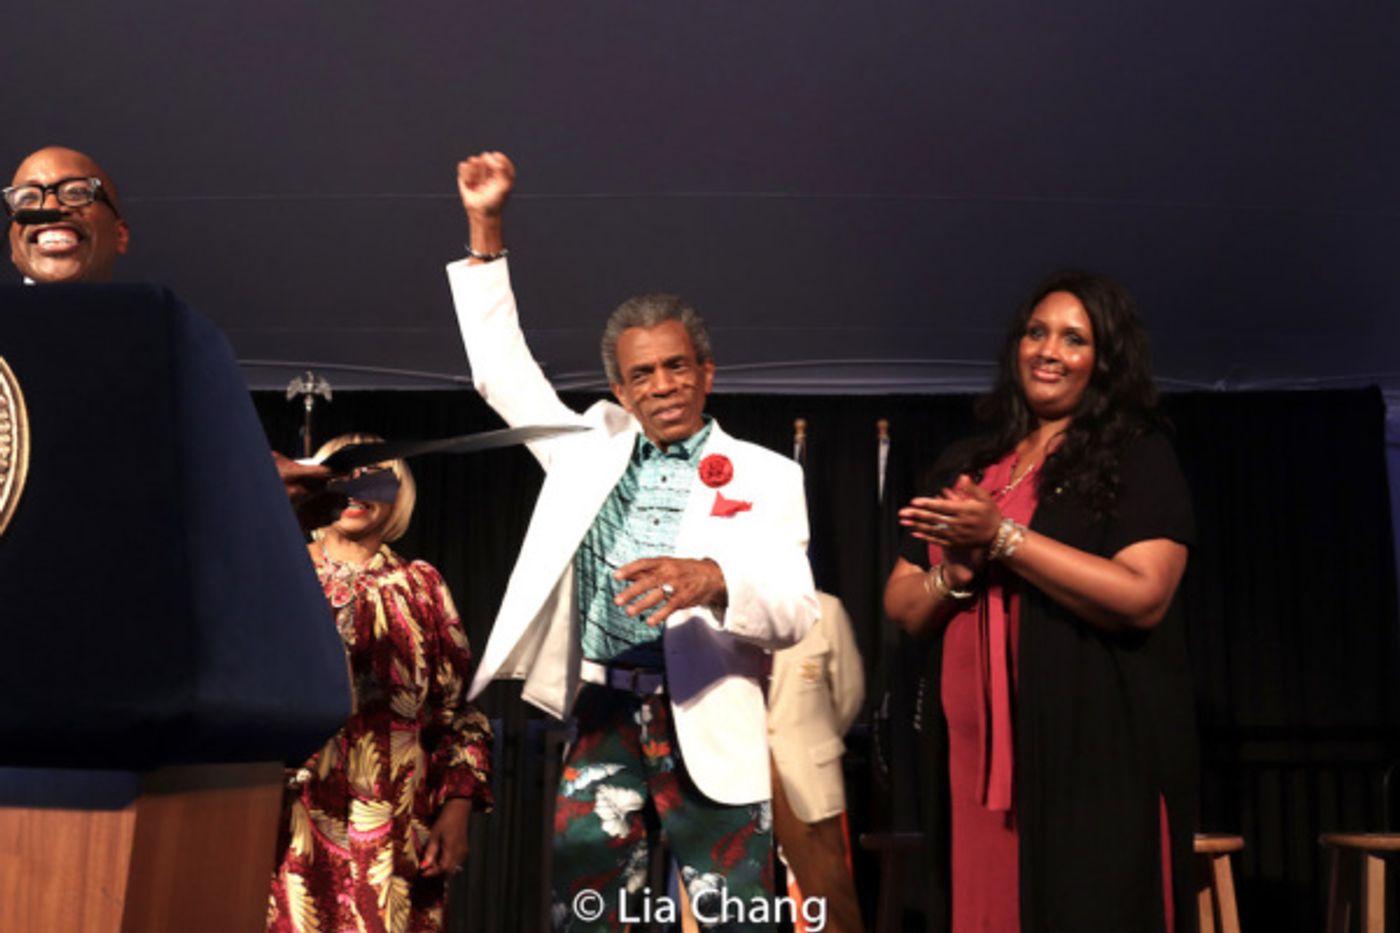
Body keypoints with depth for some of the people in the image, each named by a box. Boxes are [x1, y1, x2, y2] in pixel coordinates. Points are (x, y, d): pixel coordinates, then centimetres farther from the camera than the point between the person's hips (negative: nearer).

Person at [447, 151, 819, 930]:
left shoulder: (766, 475, 2)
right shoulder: (595, 447, 13)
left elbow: (797, 610, -8)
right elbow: (504, 372, 17)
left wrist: (714, 578, -31)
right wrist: (487, 230, 12)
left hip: (710, 728, -3)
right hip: (604, 718, 3)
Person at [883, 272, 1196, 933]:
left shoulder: (1138, 457, -1)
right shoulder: (967, 465, 14)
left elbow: (1142, 596, -16)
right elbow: (902, 607, 14)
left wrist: (1003, 537, -16)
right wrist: (956, 574, -8)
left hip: (1103, 754, -4)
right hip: (988, 755, 4)